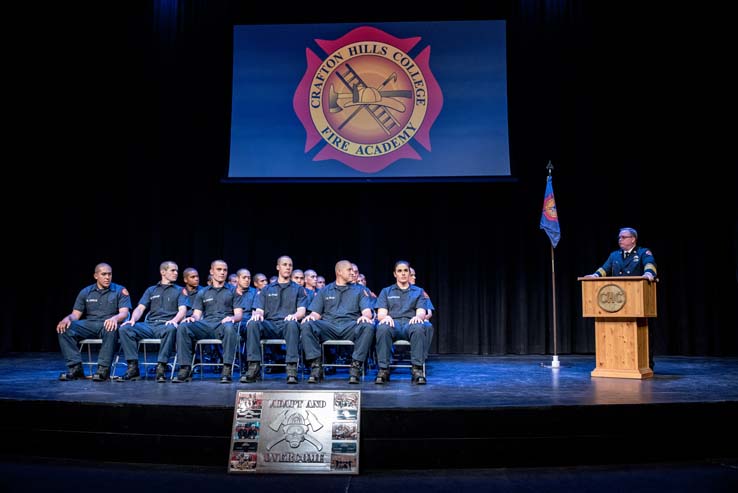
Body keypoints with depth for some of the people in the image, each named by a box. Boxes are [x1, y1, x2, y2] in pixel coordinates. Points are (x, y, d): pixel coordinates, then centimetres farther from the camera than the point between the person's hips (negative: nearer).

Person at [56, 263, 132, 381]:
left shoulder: (120, 291, 5)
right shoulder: (86, 292, 14)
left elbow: (124, 312, -7)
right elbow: (76, 314, 11)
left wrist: (115, 318, -32)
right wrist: (67, 318, -14)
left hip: (108, 325, -4)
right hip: (89, 325, 4)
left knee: (111, 329, -39)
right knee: (64, 328, -21)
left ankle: (103, 369, -32)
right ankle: (75, 367, -20)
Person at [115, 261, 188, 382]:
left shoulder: (180, 290, 16)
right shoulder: (151, 290, 24)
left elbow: (182, 310, 0)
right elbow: (140, 308, 13)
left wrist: (174, 320, -22)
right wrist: (133, 319, -9)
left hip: (166, 325, -3)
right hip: (149, 325, 3)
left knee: (171, 329, -39)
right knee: (124, 328, -23)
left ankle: (161, 368, -32)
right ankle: (133, 368, -22)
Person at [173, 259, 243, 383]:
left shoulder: (233, 291, 20)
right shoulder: (202, 293, 26)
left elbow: (239, 314, 9)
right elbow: (197, 314, 16)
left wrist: (232, 318, -16)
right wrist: (193, 318, -9)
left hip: (223, 324, -2)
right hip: (205, 326, 2)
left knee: (229, 327, -39)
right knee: (183, 326, -27)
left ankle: (227, 369, -37)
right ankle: (185, 368, -27)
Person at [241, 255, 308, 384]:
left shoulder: (298, 289, 21)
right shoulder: (267, 289, 25)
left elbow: (302, 310, 6)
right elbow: (259, 310, 15)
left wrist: (295, 315, -19)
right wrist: (257, 314, -12)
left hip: (287, 324, -2)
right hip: (269, 324, 2)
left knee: (292, 324, -39)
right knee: (253, 323, -31)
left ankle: (292, 369, -41)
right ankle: (254, 368, -32)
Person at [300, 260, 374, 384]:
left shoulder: (359, 290, 21)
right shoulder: (325, 291, 23)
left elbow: (367, 311, 8)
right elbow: (316, 313, 16)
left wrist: (365, 316, -17)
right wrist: (311, 316, -9)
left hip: (351, 326, 0)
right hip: (328, 326, 1)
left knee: (368, 326, -33)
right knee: (307, 326, -29)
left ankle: (356, 366, -28)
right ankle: (316, 366, -26)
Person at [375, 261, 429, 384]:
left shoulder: (418, 291, 23)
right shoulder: (386, 292, 22)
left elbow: (421, 312, 8)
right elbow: (380, 314, 9)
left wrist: (418, 317, -19)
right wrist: (385, 317, -17)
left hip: (410, 323, 0)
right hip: (393, 323, 0)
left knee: (419, 328, -38)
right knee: (383, 328, -38)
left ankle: (417, 369, -35)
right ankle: (383, 369, -32)